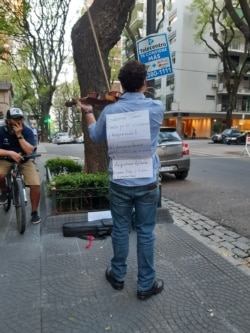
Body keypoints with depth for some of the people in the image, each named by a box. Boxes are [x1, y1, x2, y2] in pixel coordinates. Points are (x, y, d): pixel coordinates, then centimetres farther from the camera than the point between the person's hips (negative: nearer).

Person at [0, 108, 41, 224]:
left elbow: (29, 151, -23)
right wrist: (10, 153, -36)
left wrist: (19, 135, -29)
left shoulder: (27, 131, -13)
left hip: (25, 161, 0)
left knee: (36, 185, -19)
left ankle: (34, 212, 3)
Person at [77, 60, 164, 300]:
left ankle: (118, 276, 35)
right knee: (146, 233, 11)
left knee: (120, 230, 16)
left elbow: (95, 136, 13)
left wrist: (88, 112, 27)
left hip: (119, 182, 1)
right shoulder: (157, 108, -7)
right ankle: (146, 285, 25)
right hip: (148, 183, 0)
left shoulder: (110, 111, -6)